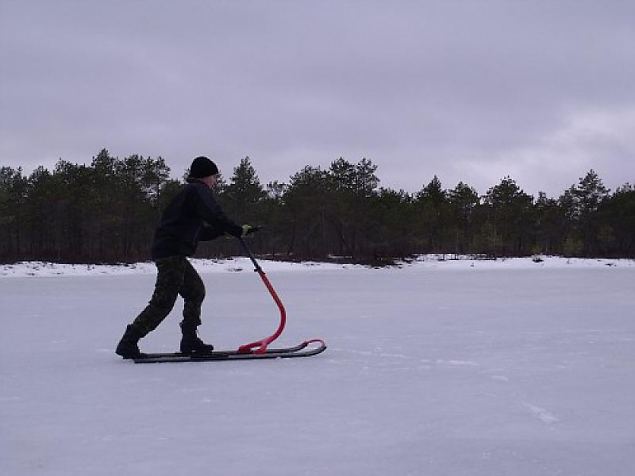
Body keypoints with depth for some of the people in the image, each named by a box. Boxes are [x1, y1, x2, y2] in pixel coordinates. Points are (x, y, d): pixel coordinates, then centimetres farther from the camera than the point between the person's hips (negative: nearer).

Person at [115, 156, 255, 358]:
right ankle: (128, 342, -9)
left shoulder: (189, 191, 26)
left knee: (196, 290, 17)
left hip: (174, 254, 11)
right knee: (163, 302, -11)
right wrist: (238, 230, -15)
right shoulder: (198, 190, -5)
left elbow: (199, 232, 27)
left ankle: (189, 340, 19)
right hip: (171, 252, -11)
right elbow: (214, 216, -21)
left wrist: (223, 230, 19)